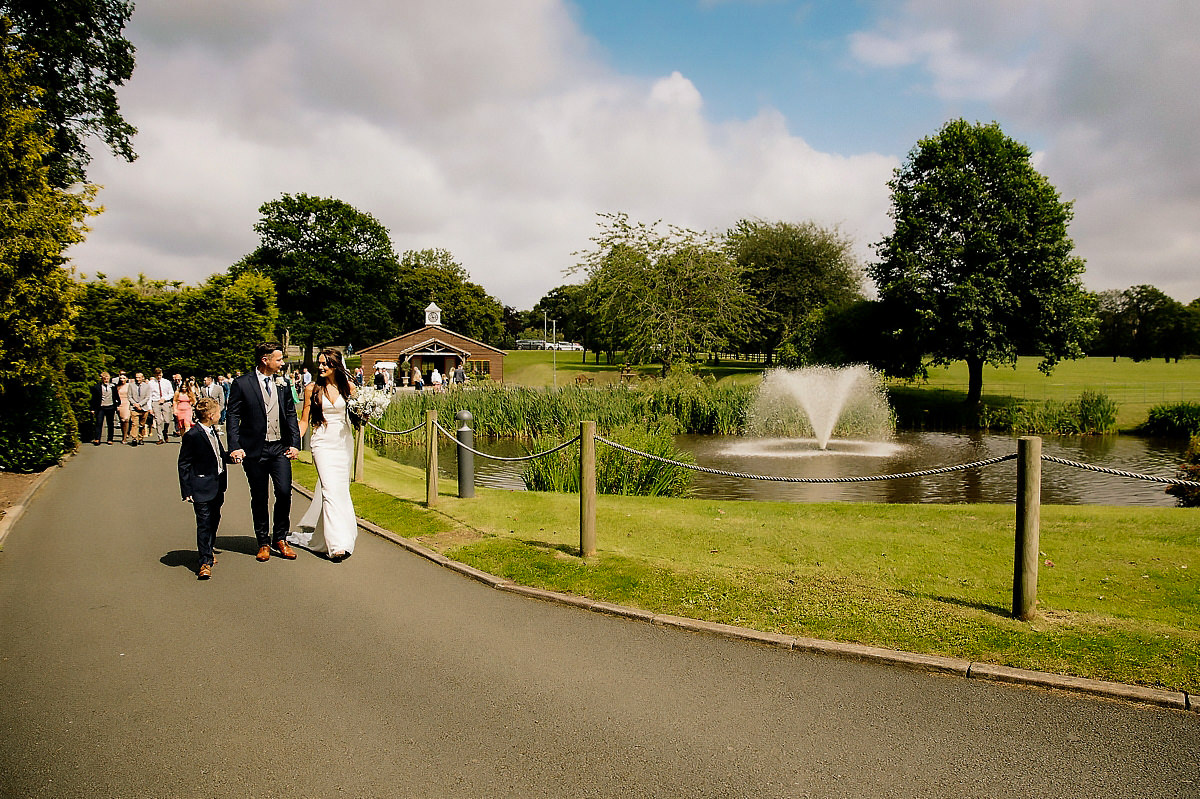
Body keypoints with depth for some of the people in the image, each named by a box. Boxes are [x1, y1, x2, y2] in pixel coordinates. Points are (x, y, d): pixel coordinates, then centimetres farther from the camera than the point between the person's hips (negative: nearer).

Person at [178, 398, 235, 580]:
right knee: (204, 523, -5)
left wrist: (231, 456, 5)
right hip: (202, 488, -8)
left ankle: (207, 553, 32)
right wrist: (187, 491, -14)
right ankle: (205, 562, -1)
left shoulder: (212, 432, 10)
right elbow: (184, 464, -12)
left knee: (214, 520, 16)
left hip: (217, 486, 8)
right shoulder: (192, 435, -15)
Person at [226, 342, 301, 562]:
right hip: (254, 450, -2)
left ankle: (280, 538, 12)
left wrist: (294, 443, 5)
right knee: (259, 498, 6)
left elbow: (291, 414, 14)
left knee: (284, 492, -6)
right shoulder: (242, 383, -2)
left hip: (280, 448, 3)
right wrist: (235, 447, -11)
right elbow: (232, 416, -3)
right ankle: (263, 542, 20)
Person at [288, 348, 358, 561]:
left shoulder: (348, 387, 5)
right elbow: (304, 420, 3)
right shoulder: (312, 388, 0)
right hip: (323, 442, -3)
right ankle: (337, 544, -14)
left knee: (341, 488, 10)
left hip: (344, 442, 3)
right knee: (330, 490, -13)